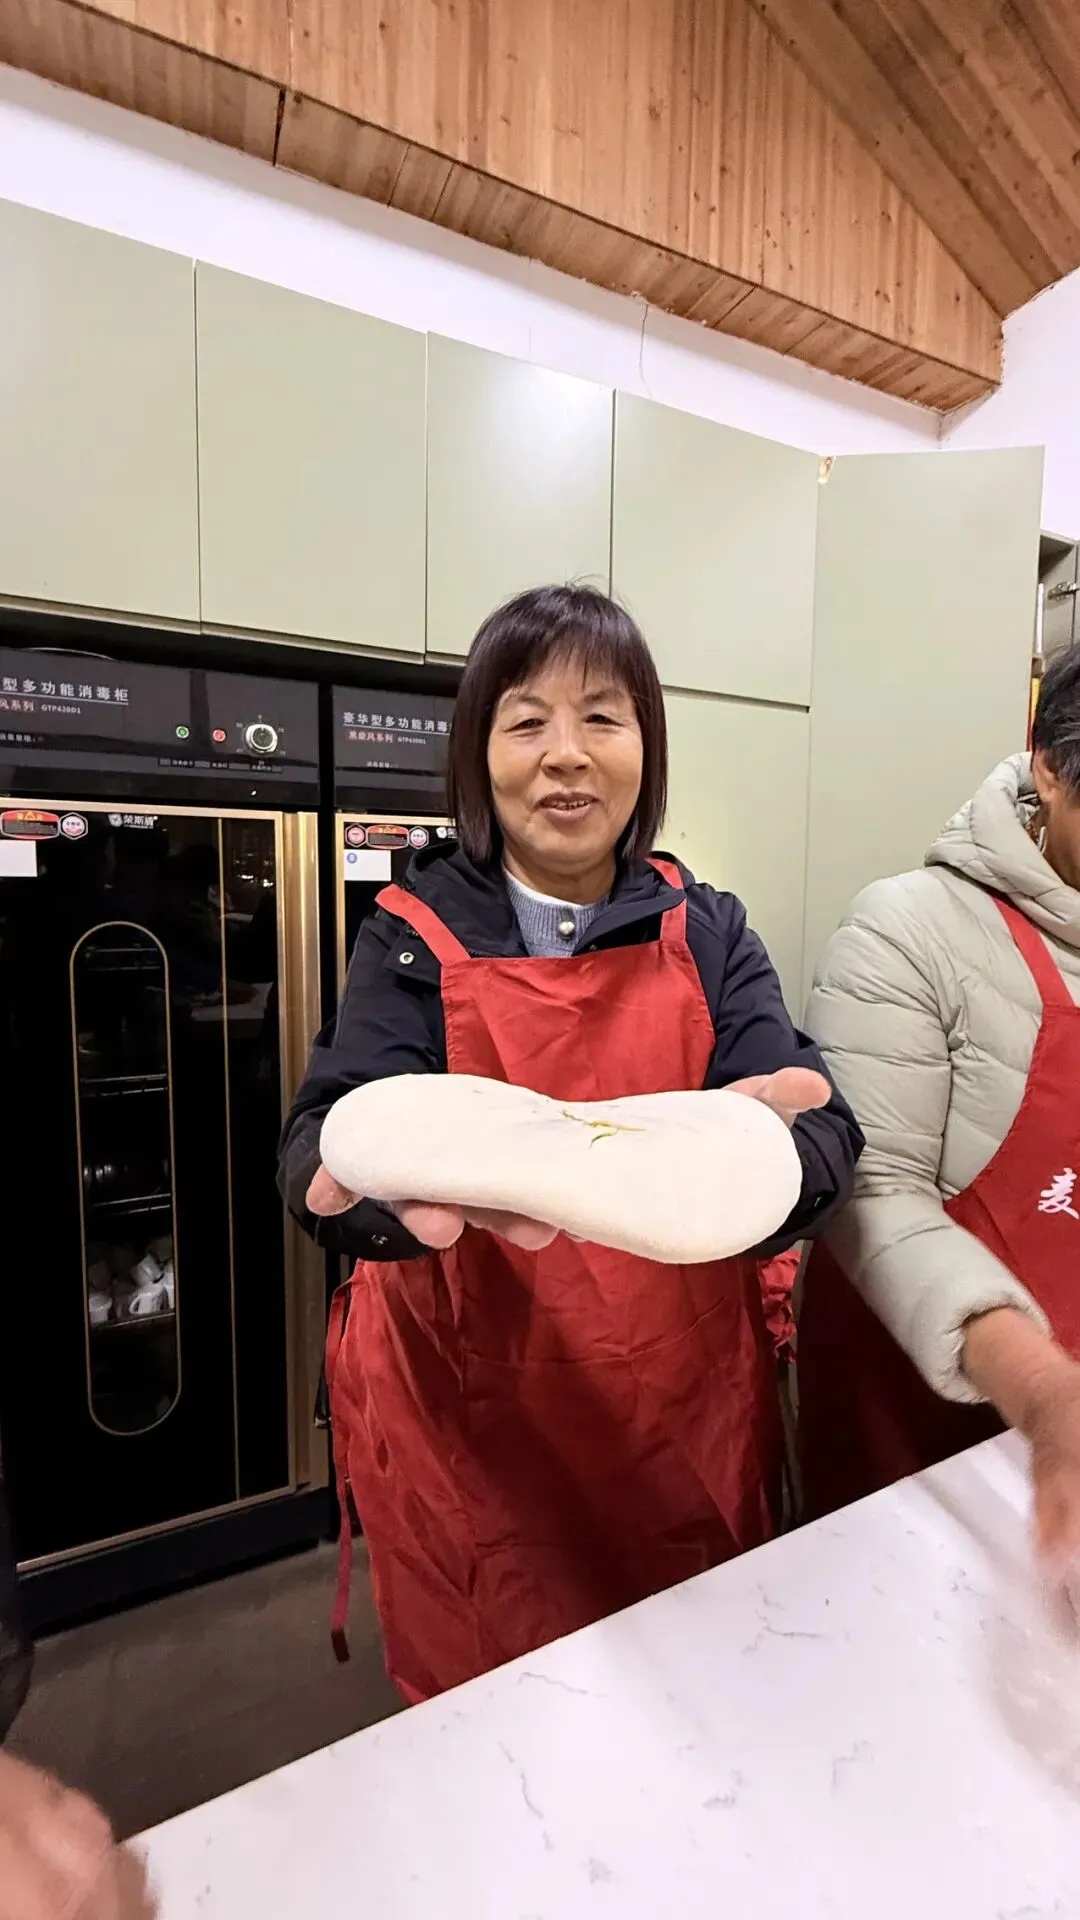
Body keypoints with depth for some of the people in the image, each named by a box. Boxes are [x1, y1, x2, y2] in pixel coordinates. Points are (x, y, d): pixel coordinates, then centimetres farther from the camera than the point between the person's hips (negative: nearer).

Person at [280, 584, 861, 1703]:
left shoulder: (703, 931, -2)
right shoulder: (417, 938, -6)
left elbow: (826, 1137, -12)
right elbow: (318, 1148, -17)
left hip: (685, 1419, 2)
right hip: (465, 1424, -1)